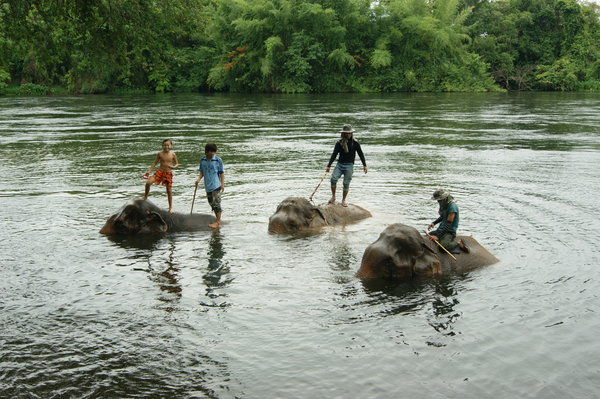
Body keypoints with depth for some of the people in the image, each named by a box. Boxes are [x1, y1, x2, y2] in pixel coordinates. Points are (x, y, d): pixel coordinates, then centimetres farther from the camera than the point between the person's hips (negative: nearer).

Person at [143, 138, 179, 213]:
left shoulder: (173, 154, -3)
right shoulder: (160, 154, -2)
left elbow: (177, 164, 5)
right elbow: (154, 163, 4)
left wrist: (174, 167, -18)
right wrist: (148, 171, -1)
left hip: (168, 173, 0)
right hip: (159, 171, 0)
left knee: (169, 190, 5)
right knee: (148, 182, -17)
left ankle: (170, 207, 18)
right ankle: (145, 196, 10)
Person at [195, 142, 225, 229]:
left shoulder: (218, 160, -6)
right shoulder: (202, 160, 6)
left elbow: (222, 172, -3)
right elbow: (202, 172, 12)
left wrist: (222, 184, -8)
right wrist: (198, 179, -7)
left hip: (216, 185, -5)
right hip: (208, 186, 6)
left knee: (216, 203, -7)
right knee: (211, 203, 11)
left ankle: (218, 222, -1)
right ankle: (218, 220, 23)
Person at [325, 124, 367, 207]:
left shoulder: (355, 143, 1)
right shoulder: (339, 143, 3)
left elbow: (361, 154, 8)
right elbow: (334, 155, 6)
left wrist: (364, 165, 4)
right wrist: (328, 166, 3)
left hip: (349, 165, -1)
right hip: (340, 164, 1)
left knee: (346, 183, -3)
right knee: (333, 179, -16)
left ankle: (343, 200, 13)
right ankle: (333, 197, 1)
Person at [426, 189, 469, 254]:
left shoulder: (452, 206, -20)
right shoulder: (445, 204, 8)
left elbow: (448, 224, -23)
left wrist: (438, 236, -25)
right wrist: (434, 223, 10)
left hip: (449, 231, -10)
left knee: (444, 245, -31)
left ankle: (459, 243, -3)